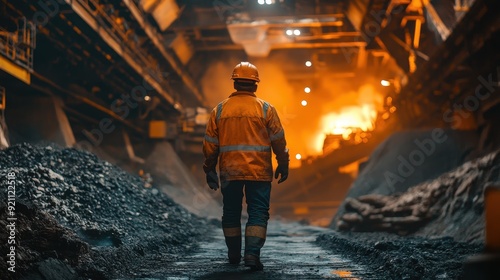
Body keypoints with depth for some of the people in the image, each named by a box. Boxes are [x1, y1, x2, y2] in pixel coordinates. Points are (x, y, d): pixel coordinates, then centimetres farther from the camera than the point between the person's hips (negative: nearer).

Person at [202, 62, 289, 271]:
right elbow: (278, 141, 0)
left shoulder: (219, 110, 2)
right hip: (259, 172, -2)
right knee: (258, 212, 1)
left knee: (231, 212, 15)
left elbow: (210, 144, 5)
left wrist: (209, 170, 13)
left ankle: (234, 254, 24)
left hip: (229, 172, 2)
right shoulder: (266, 109, -2)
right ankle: (252, 253, -12)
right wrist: (283, 165, 12)